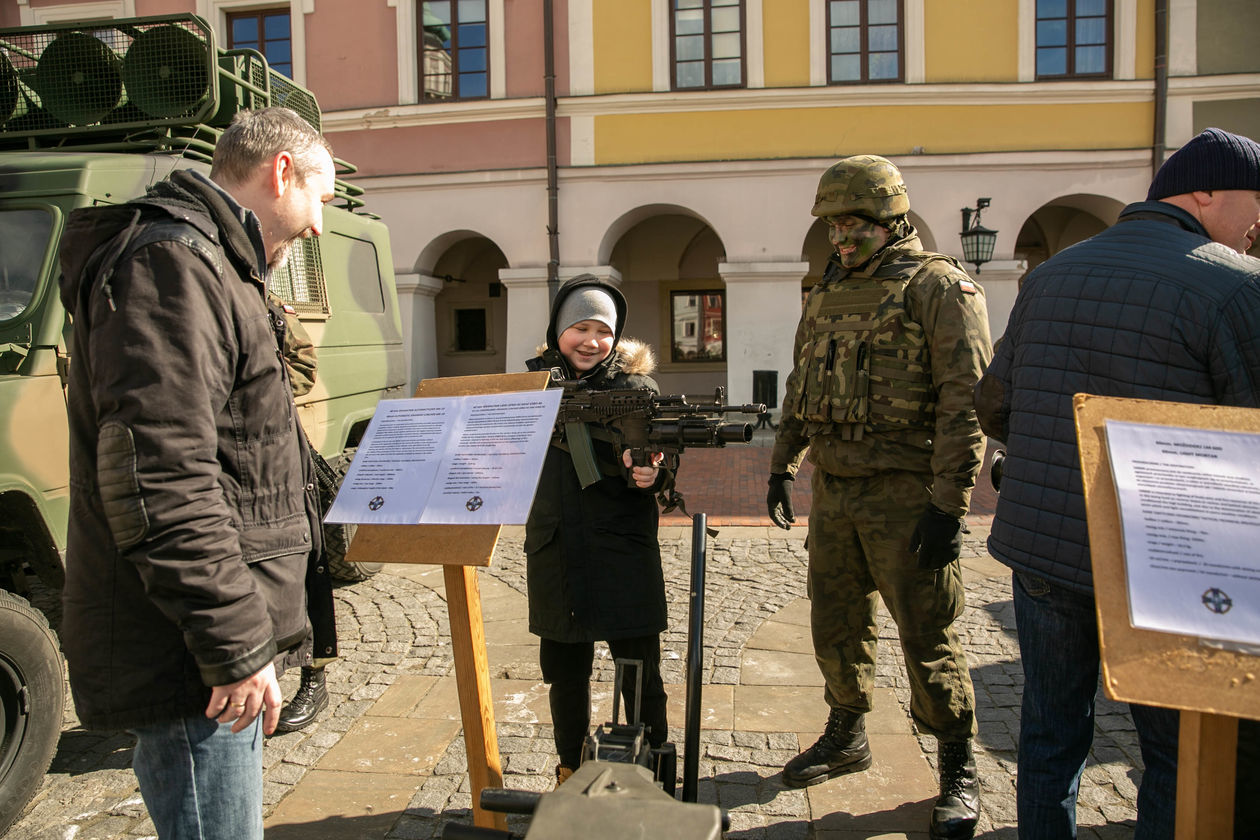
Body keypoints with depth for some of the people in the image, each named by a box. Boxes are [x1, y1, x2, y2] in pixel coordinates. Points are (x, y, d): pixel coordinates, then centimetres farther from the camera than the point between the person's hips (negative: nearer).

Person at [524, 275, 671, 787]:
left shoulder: (636, 386, -2)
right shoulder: (537, 381, 5)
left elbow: (663, 465, -4)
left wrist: (650, 474, -28)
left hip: (623, 551, -3)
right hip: (555, 550, 3)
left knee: (640, 674, 5)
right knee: (563, 669, 15)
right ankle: (571, 770, 33)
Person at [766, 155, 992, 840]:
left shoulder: (939, 287, -8)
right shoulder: (825, 293, 14)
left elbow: (966, 401, -14)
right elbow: (798, 390, 20)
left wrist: (951, 503, -18)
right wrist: (781, 467, 15)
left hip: (905, 497, -6)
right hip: (832, 492, 7)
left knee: (927, 636, 2)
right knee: (836, 626, 16)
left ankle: (959, 771, 21)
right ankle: (845, 738, 36)